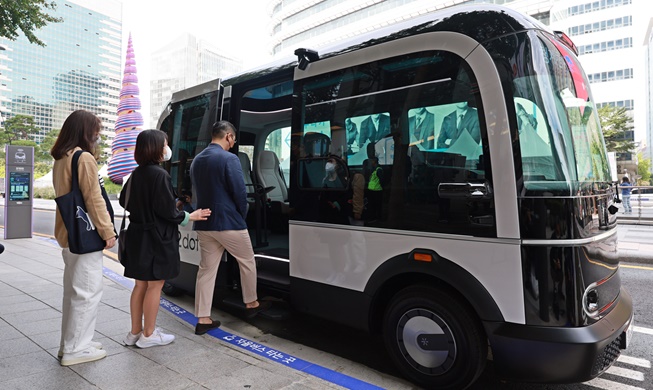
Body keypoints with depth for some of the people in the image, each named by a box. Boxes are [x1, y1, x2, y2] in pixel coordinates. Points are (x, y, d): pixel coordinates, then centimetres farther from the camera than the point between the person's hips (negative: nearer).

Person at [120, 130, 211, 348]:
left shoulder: (136, 173, 7)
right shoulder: (160, 175, -18)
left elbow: (124, 201, 17)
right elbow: (167, 211, -19)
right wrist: (189, 217, -5)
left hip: (138, 236, 8)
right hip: (157, 238, -8)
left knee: (140, 285, 17)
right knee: (155, 285, 3)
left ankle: (135, 332, 27)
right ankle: (148, 335, 14)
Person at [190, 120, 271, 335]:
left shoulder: (196, 160, 10)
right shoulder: (229, 159, -15)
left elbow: (197, 192, 15)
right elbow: (240, 193, -16)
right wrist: (241, 216, 0)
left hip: (204, 224, 7)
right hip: (228, 223, -7)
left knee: (206, 269, 10)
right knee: (247, 262, 14)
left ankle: (203, 319, 13)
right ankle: (251, 304, 28)